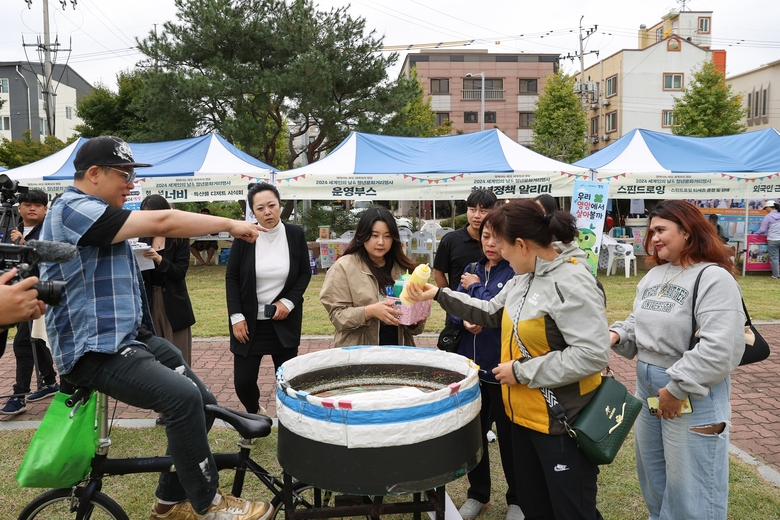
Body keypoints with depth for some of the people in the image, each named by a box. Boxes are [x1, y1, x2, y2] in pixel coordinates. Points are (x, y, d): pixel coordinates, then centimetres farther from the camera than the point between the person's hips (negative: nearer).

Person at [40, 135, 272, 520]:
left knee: (203, 402, 5)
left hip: (130, 337, 11)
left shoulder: (93, 215, 18)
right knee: (183, 397, -28)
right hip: (97, 350, -10)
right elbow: (162, 222, -23)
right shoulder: (75, 210, -17)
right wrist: (230, 224, -17)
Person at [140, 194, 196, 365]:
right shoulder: (144, 239, 8)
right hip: (150, 302, 4)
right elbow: (140, 274, 7)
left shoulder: (179, 239, -3)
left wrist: (159, 259, -25)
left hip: (174, 304, -3)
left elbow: (180, 272, -11)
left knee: (178, 356, 0)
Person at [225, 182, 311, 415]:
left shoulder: (295, 234, -3)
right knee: (243, 381, 3)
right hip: (249, 319, 0)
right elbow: (231, 277, -2)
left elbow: (305, 273, 4)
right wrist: (236, 316, -8)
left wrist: (289, 302, -10)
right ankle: (253, 415, 35)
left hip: (284, 320, 1)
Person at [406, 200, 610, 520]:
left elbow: (593, 355, -29)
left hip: (562, 422, -9)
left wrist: (522, 371, -23)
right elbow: (492, 313, 18)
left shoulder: (572, 284, -24)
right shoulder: (526, 276, 5)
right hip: (525, 414, 9)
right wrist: (439, 295, 11)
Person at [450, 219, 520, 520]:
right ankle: (477, 494, 37)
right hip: (471, 365, 6)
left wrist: (475, 287, -10)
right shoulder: (472, 270, 7)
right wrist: (465, 321, -14)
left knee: (508, 437, 10)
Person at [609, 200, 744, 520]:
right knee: (653, 475, 23)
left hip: (692, 394, -8)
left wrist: (676, 389, -22)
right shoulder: (653, 276, 8)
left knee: (688, 486, 5)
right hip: (646, 387, 8)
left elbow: (721, 349, -26)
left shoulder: (714, 278, -18)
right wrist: (617, 334, -4)